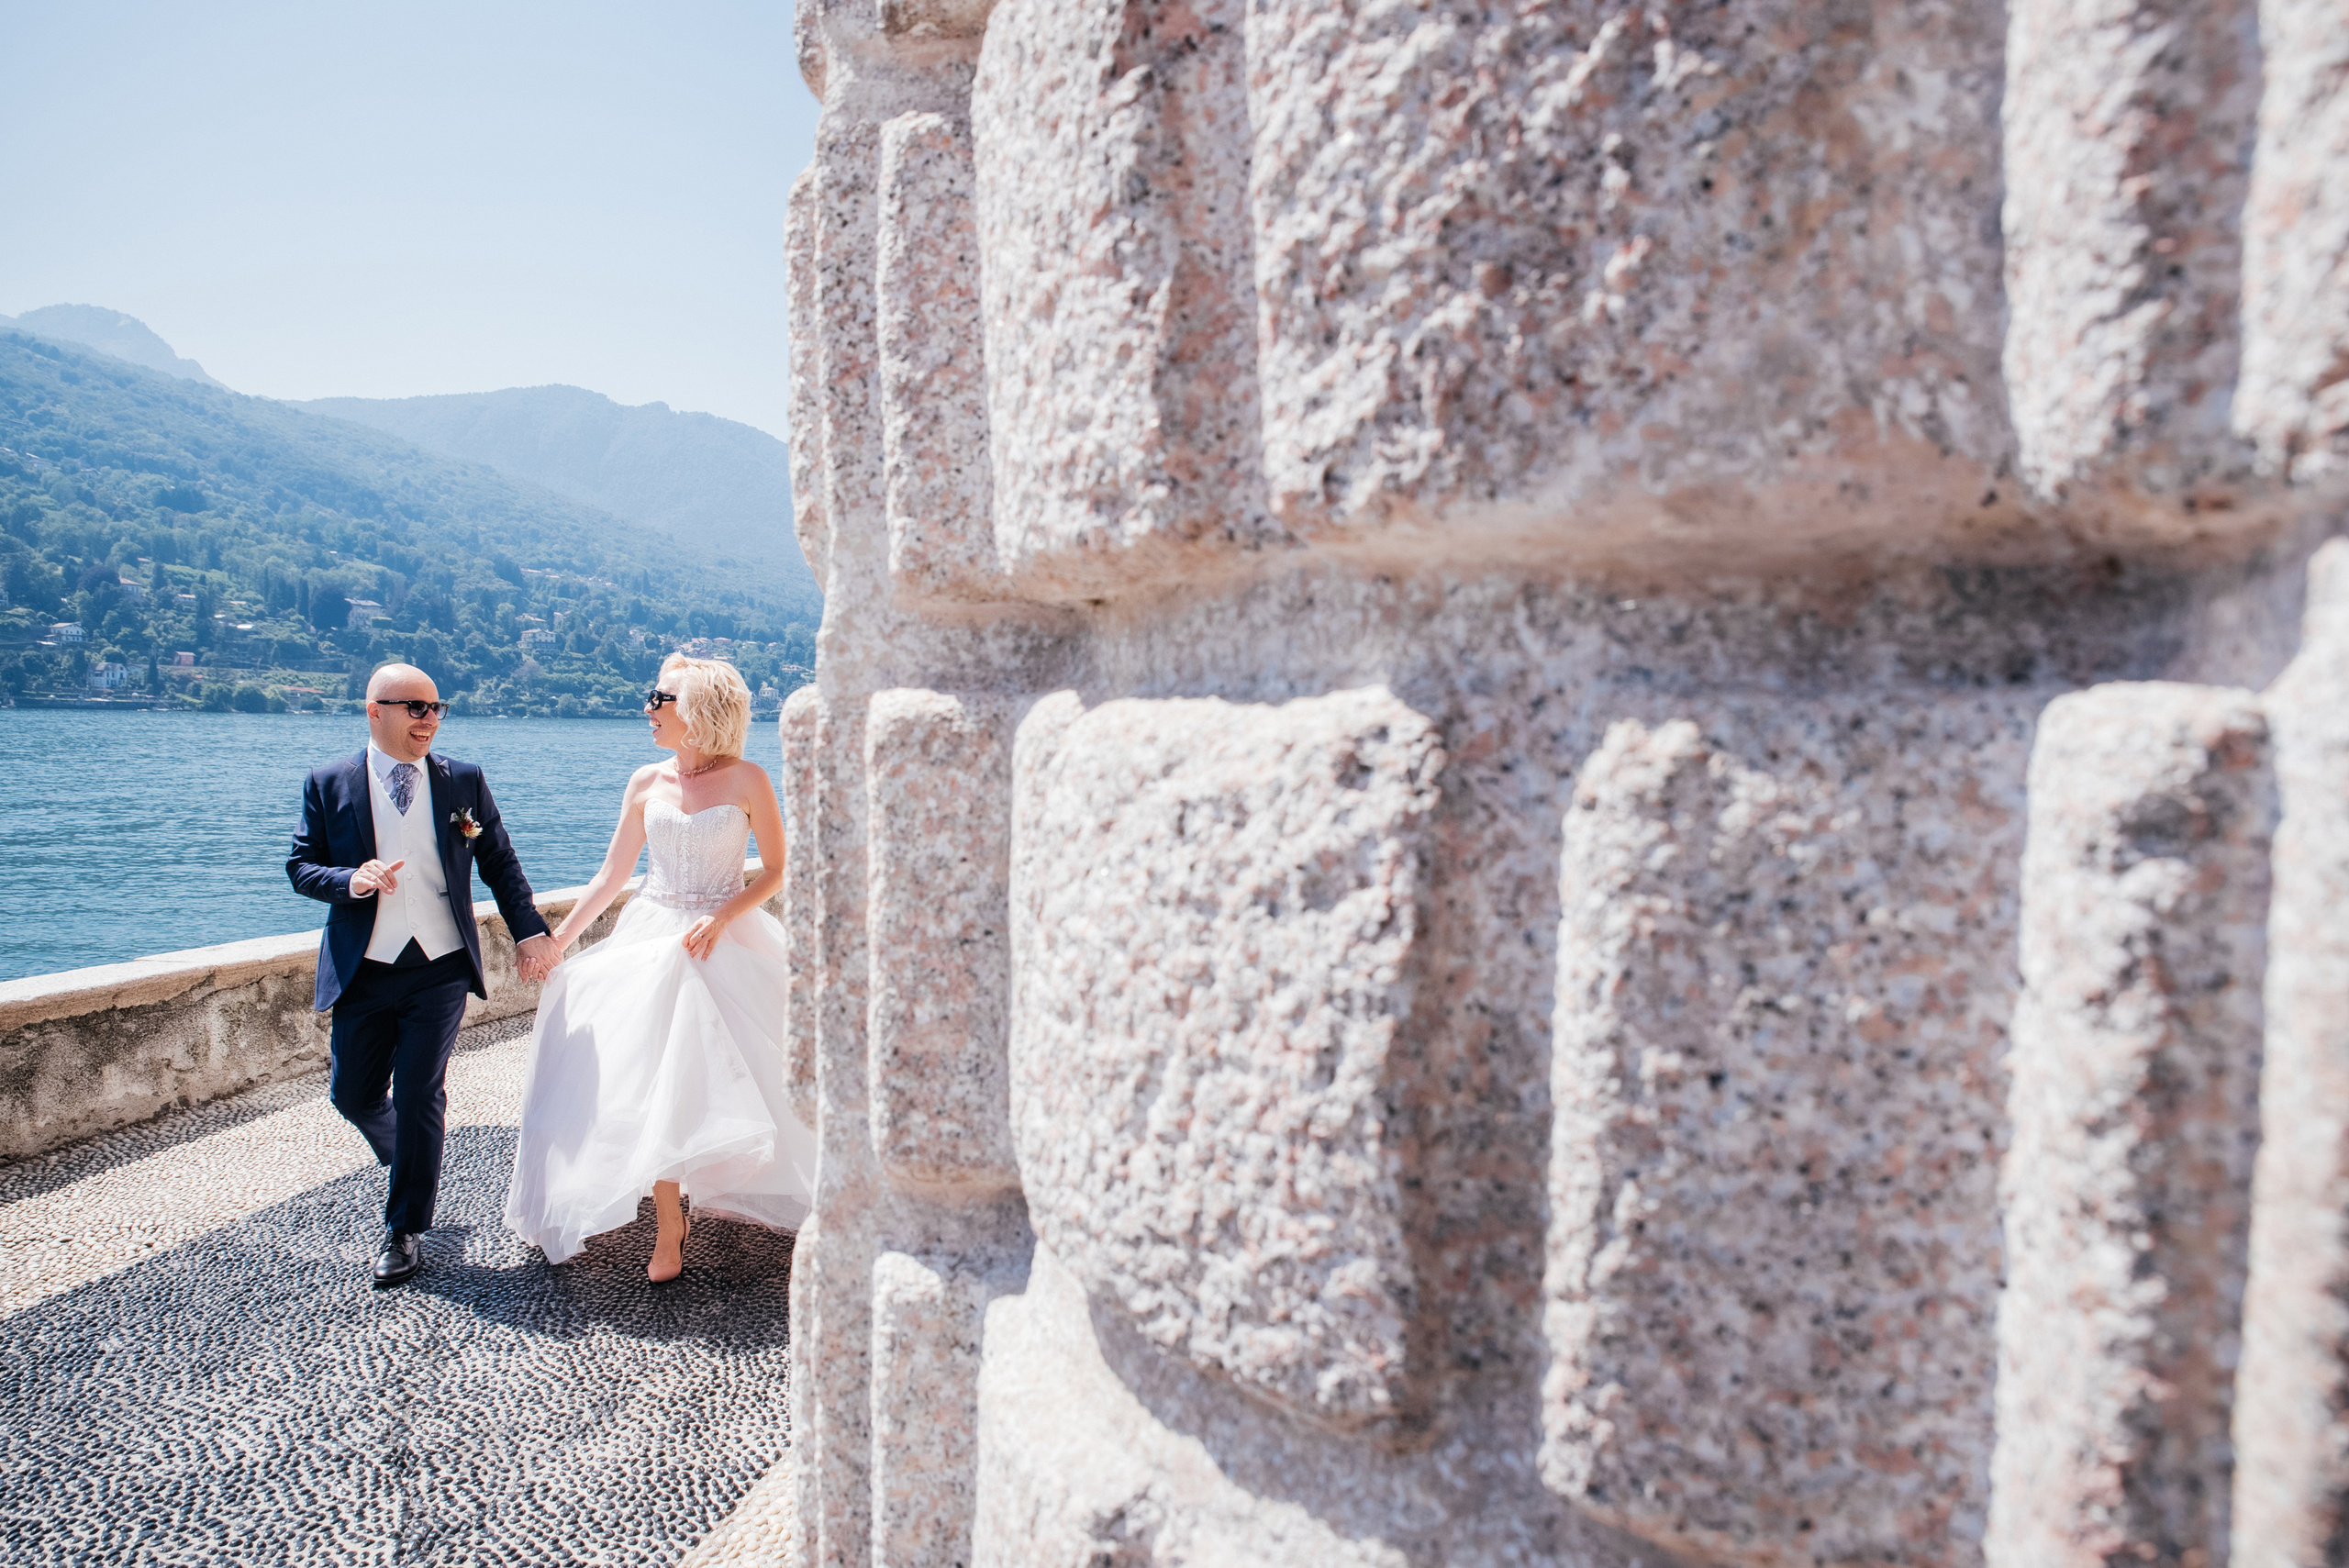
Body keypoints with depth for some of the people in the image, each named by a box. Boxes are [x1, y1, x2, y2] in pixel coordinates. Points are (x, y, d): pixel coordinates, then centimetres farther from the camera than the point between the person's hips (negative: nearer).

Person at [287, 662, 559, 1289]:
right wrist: (350, 880, -19)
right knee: (354, 1094, 9)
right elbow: (300, 867, 2)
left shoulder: (464, 780, 2)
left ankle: (405, 1229, 15)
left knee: (419, 1097, -1)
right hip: (363, 972, 1)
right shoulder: (328, 784, 1)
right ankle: (413, 1166, 40)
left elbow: (499, 862, 6)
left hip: (441, 968, -1)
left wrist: (528, 931, -3)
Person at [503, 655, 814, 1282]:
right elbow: (611, 876, 9)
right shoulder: (648, 783, 5)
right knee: (656, 1078, 0)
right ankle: (669, 1230, 10)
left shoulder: (746, 780, -5)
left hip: (727, 942, -3)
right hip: (653, 940, 3)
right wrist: (557, 938, 4)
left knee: (728, 1077, 1)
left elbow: (776, 870, -4)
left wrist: (720, 918, -16)